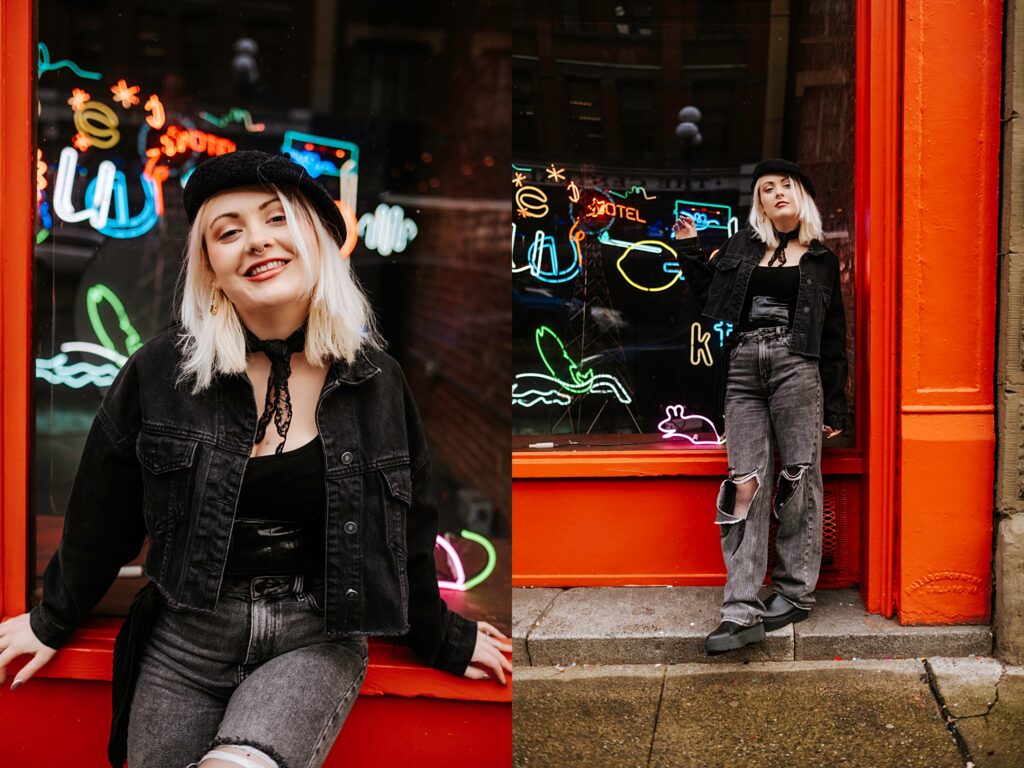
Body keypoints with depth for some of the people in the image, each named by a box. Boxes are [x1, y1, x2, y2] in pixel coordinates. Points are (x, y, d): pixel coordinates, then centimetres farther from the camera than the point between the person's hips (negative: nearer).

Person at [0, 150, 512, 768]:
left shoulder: (376, 382, -2)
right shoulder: (161, 371, -4)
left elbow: (408, 530, 10)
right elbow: (103, 514, 9)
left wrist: (444, 641, 19)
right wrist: (54, 620, 19)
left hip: (318, 640, -1)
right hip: (188, 634, 2)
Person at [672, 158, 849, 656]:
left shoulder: (821, 260, 12)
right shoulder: (741, 245, 17)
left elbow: (834, 336, 10)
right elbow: (709, 297, 20)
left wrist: (835, 407, 6)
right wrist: (688, 249, 12)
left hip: (796, 367, -1)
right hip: (742, 368, 1)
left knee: (798, 479, 0)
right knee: (744, 482, -5)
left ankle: (795, 592, 14)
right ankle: (742, 611, -6)